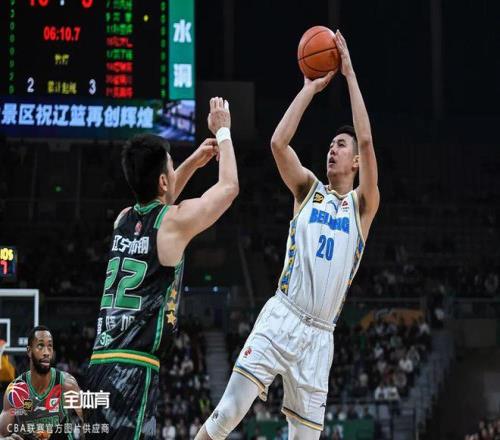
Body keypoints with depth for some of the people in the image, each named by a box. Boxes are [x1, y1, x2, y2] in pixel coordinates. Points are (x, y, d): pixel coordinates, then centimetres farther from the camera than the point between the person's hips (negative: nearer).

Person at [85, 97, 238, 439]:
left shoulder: (124, 221, 16)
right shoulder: (174, 222, -3)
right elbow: (229, 186, 12)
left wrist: (193, 163, 42)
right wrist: (223, 131, 24)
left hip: (101, 363, 8)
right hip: (136, 368, -8)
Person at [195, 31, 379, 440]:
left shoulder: (363, 206, 8)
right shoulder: (309, 189, 13)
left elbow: (367, 142, -6)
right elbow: (278, 142, -3)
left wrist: (350, 73, -4)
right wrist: (310, 88, 0)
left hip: (319, 335, 0)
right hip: (281, 318, 0)